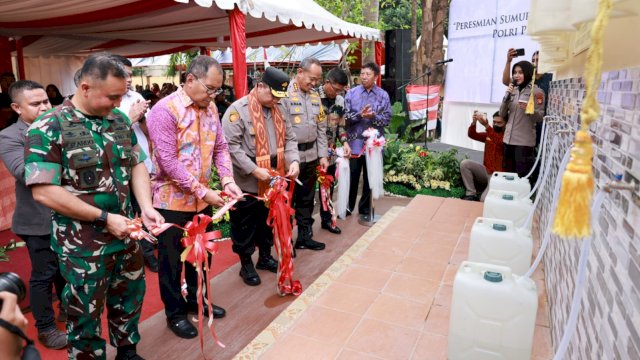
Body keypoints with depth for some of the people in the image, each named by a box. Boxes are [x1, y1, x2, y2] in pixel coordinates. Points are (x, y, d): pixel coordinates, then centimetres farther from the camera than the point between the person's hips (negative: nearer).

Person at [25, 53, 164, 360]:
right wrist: (105, 218, -20)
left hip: (125, 234, 6)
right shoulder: (48, 128, -15)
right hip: (82, 243, -6)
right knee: (85, 314, 13)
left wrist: (146, 207, -9)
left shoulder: (119, 120, 1)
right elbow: (43, 191, -19)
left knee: (130, 298, 22)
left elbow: (137, 164, 6)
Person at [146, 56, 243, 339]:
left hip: (202, 198, 7)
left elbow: (220, 147, 5)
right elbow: (168, 162, -22)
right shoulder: (165, 110, -18)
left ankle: (196, 300, 41)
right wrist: (203, 191, -21)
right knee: (171, 260, 11)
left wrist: (227, 180, -10)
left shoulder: (210, 108, 4)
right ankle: (175, 313, 30)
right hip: (172, 200, -6)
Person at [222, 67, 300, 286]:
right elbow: (231, 146, -19)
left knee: (268, 220, 19)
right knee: (245, 224, 8)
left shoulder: (278, 110, 8)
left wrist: (293, 161, -8)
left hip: (271, 179, 7)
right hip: (246, 181, -6)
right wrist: (254, 170, -24)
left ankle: (265, 257, 38)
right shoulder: (238, 110, -14)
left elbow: (289, 138, 11)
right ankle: (246, 264, 25)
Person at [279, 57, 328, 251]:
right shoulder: (285, 94, -11)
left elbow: (321, 128, 15)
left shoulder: (315, 96, 12)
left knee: (307, 199, 16)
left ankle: (305, 236, 29)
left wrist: (322, 155, 10)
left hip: (311, 157, 7)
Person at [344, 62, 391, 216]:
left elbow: (387, 118, -2)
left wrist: (373, 116, -20)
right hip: (355, 142, 0)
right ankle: (348, 206, 23)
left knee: (370, 178, 10)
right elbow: (345, 117, -3)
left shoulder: (383, 95, 2)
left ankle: (365, 209, 25)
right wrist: (360, 115, -19)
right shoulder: (352, 93, 2)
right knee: (352, 176, 6)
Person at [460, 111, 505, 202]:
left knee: (484, 200, -27)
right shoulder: (488, 134, 11)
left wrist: (486, 125, -42)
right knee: (465, 163, -18)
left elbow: (500, 141, -32)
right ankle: (471, 194, -10)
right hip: (486, 170, 7)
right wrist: (474, 122, -19)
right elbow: (472, 135, 2)